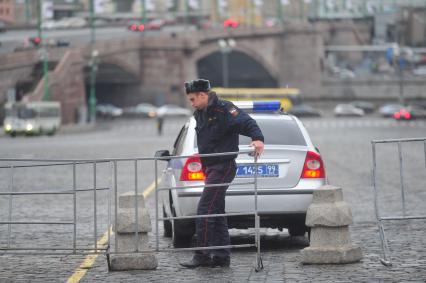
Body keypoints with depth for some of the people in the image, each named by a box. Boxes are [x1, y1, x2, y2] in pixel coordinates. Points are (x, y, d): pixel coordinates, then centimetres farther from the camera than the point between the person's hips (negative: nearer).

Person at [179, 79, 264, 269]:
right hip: (211, 168, 10)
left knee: (204, 210, -13)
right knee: (216, 213, 11)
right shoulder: (200, 114, 16)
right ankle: (222, 256, 15)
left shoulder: (223, 109, -13)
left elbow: (246, 122, -23)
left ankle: (202, 256, -10)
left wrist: (258, 139, -39)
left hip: (223, 167, -10)